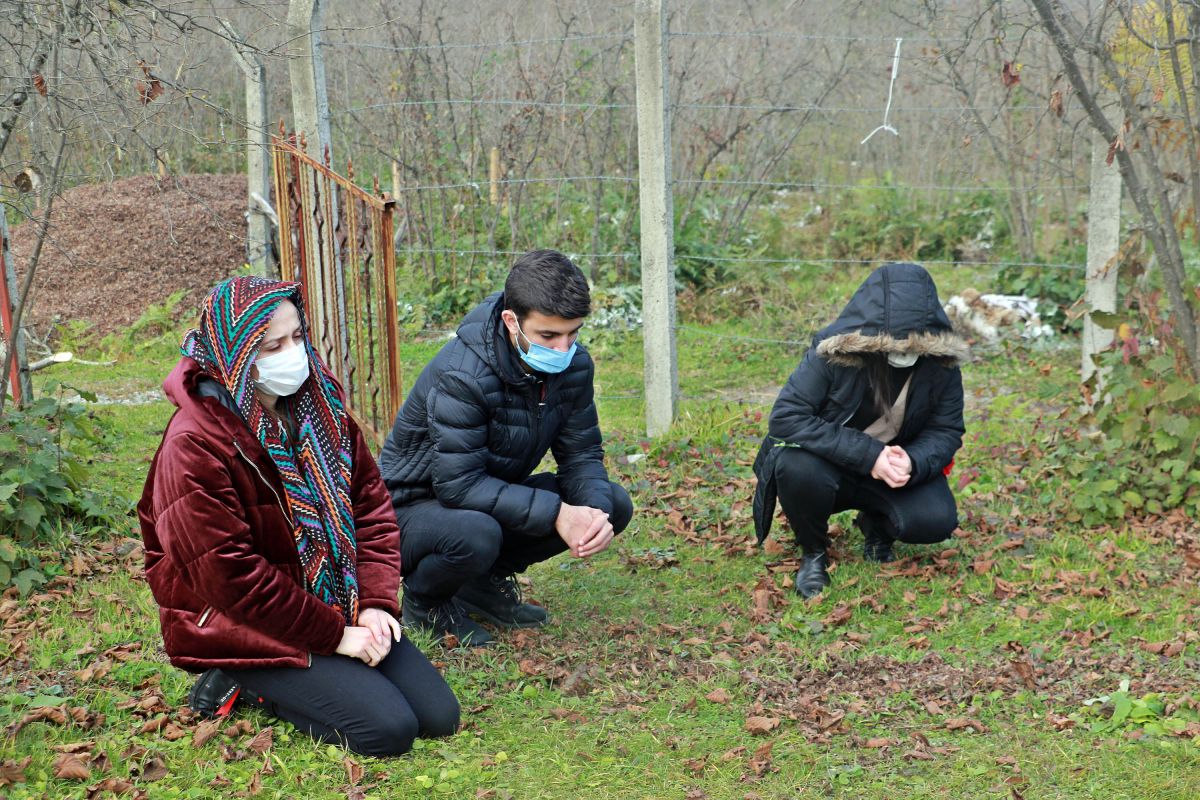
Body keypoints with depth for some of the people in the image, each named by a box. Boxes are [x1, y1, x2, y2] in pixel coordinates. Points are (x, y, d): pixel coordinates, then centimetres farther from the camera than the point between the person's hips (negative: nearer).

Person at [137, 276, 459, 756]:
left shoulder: (319, 408, 2)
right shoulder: (194, 445, -19)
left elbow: (371, 507, 6)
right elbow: (231, 576, -20)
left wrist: (376, 603, -8)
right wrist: (334, 635, -17)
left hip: (338, 608, 7)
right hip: (240, 627, -7)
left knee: (439, 715, -3)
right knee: (388, 729, -19)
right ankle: (244, 686, 2)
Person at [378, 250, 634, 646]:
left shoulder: (573, 365, -11)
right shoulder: (460, 374, -32)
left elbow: (581, 454, -4)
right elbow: (458, 484, -34)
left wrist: (596, 509, -26)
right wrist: (555, 513, -37)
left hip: (494, 496, 7)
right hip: (416, 506, -7)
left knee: (614, 504, -9)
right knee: (475, 534, -40)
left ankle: (486, 582, 6)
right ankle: (423, 601, -3)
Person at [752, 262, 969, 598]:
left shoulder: (941, 361, -15)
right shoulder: (834, 350, -26)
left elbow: (946, 430, -5)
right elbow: (786, 416, -28)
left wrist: (912, 463, -29)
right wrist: (867, 455, -34)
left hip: (899, 463, 3)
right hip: (831, 461, -2)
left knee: (936, 521, -24)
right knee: (796, 467, -36)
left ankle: (876, 526, 14)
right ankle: (813, 554, -4)